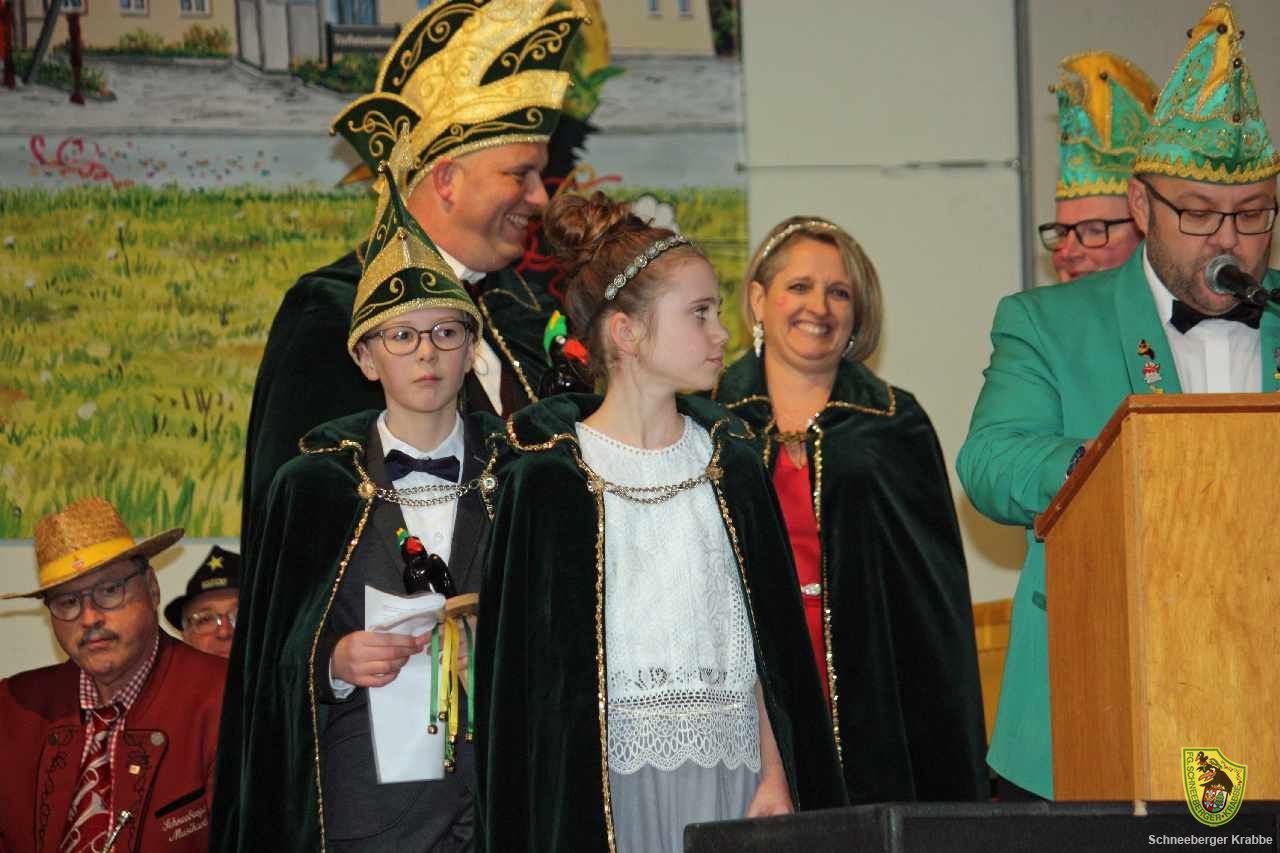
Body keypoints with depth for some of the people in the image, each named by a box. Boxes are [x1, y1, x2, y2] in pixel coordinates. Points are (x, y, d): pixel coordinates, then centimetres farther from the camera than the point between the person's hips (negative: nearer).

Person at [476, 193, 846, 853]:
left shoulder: (732, 465, 9)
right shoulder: (551, 477, -2)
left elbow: (767, 642, 8)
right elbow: (533, 660, -1)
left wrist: (776, 778, -1)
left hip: (732, 779, 3)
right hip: (613, 781, -3)